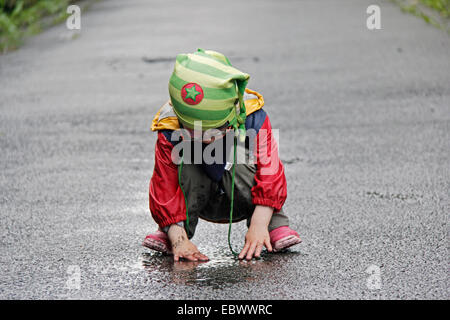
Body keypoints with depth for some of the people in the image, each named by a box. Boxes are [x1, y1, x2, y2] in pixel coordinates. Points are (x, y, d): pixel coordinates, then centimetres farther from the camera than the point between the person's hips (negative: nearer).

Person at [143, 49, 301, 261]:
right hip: (201, 201, 1)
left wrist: (258, 226, -32)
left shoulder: (253, 121, -26)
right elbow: (165, 192, -23)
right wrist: (179, 240, -34)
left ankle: (276, 226, -19)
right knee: (187, 164, -31)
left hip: (243, 199, -1)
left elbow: (270, 175, -23)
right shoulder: (170, 134, -25)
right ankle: (170, 232, -15)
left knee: (238, 158, -33)